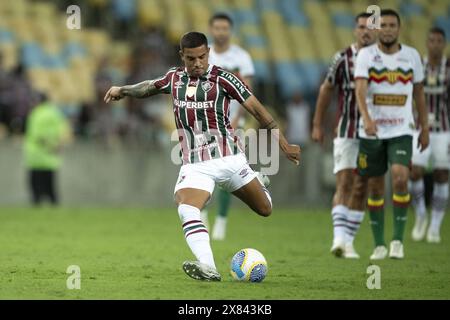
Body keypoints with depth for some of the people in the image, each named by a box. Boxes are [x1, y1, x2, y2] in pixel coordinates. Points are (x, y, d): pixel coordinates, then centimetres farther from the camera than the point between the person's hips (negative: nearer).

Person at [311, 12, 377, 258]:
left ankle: (348, 241, 13)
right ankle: (339, 238, -20)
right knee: (344, 185, -12)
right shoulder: (343, 58, -4)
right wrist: (317, 125, 9)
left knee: (361, 191, 5)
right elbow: (326, 90, 7)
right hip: (346, 134, -2)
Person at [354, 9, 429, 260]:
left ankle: (398, 239, -7)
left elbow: (419, 93, 13)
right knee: (375, 188, 4)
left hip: (402, 131, 0)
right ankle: (379, 244, 16)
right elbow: (360, 89, -18)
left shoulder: (412, 56, 3)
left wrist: (425, 128, 12)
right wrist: (366, 118, -35)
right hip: (371, 133, 0)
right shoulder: (366, 55, -4)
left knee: (400, 178, -19)